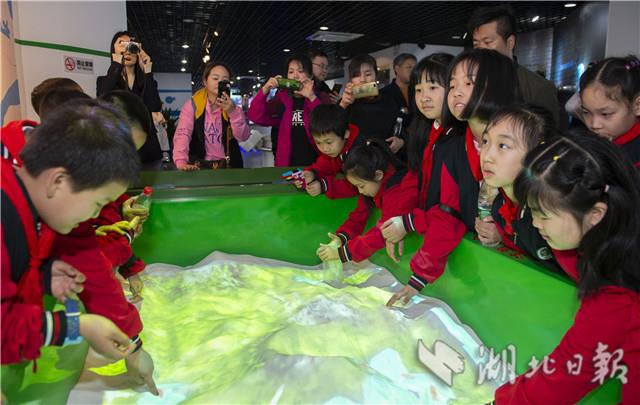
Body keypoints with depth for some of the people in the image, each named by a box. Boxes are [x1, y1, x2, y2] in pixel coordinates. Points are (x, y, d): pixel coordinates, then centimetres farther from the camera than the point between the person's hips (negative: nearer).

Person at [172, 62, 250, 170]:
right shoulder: (193, 104, -2)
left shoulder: (231, 106, 4)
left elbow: (243, 137, -7)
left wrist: (233, 112, -20)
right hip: (200, 165, -2)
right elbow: (183, 134, -14)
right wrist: (181, 162, -29)